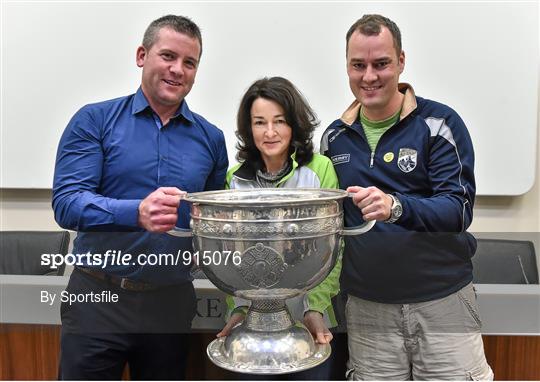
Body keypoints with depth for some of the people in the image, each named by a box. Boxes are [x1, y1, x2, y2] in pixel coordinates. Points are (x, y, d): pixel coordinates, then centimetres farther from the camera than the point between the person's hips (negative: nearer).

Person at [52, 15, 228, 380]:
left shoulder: (210, 138, 4)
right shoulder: (95, 120, -3)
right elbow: (67, 202, -14)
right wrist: (137, 213, -30)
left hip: (171, 302, 3)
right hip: (98, 296, -2)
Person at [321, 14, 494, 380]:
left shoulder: (440, 123, -7)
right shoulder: (335, 136, 5)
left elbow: (459, 209, -14)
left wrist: (396, 207, -34)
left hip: (443, 299, -2)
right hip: (367, 306, 3)